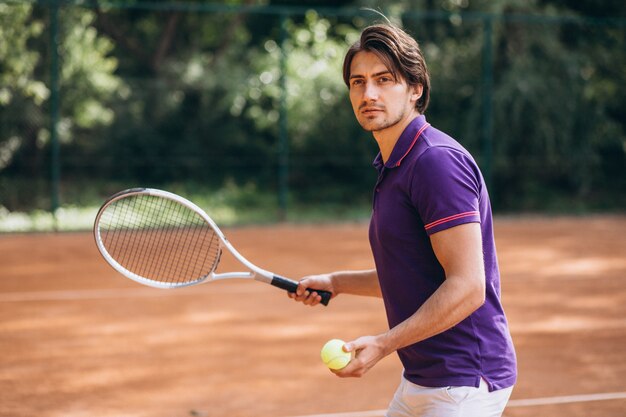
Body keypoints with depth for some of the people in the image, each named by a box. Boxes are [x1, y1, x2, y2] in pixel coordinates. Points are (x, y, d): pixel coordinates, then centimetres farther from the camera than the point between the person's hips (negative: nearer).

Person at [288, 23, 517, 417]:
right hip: (422, 381, 10)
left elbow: (466, 287, -23)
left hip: (463, 384, -10)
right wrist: (336, 282, 22)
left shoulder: (437, 161, -18)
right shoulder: (394, 167, 13)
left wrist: (384, 343, -24)